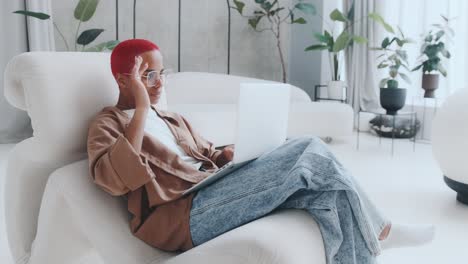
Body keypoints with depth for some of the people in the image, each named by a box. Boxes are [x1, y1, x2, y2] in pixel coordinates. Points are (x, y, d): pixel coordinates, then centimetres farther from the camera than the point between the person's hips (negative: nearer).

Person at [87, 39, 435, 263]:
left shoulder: (174, 120, 28)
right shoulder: (109, 123, 6)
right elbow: (114, 180, -14)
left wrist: (232, 153, 2)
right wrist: (141, 108, -13)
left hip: (214, 196, 8)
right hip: (182, 218, -8)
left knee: (326, 188, -15)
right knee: (308, 153, -19)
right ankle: (376, 231, 1)